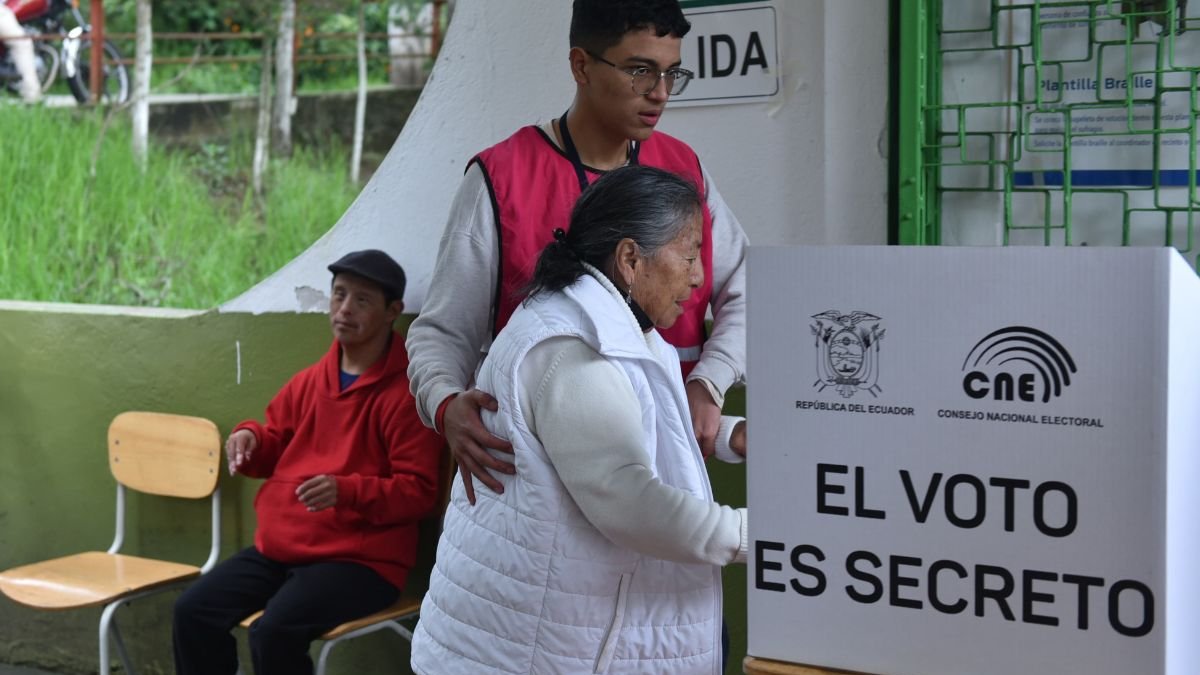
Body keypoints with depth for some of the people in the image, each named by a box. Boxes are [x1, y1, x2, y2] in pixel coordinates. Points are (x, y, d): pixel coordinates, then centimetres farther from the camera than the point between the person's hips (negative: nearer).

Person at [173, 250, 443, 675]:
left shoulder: (406, 393, -11)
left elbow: (419, 491, -14)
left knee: (274, 632, -29)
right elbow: (277, 446, 25)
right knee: (194, 611, -3)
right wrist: (251, 439, 1)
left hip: (361, 559, -8)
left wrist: (347, 492, -28)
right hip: (280, 546, 8)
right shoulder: (311, 379, 11)